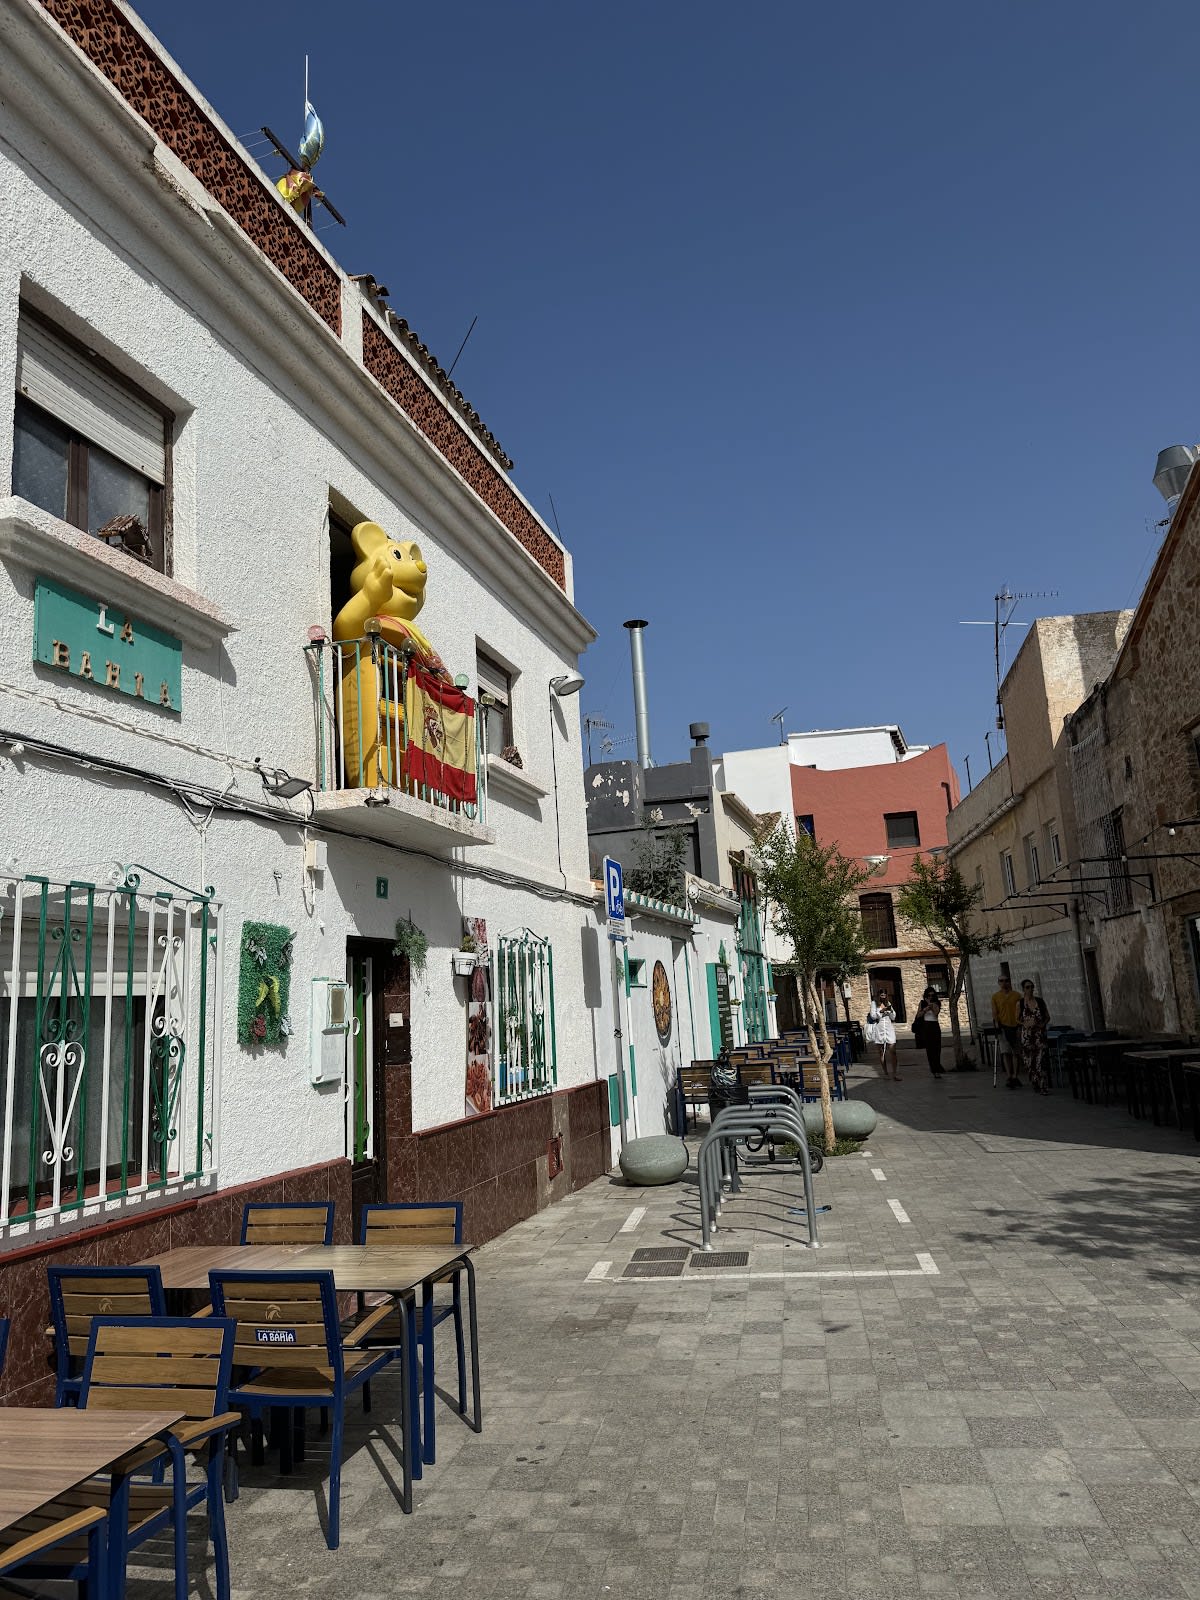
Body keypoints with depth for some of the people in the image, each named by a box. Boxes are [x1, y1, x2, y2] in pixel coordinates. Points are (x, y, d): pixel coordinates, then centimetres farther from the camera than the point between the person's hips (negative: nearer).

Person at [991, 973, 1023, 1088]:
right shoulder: (995, 996, 6)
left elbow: (1020, 1012, 7)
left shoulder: (1017, 996, 8)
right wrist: (997, 1024, -10)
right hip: (1003, 1027, -1)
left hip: (1015, 1027, 1)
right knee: (1006, 1053, -8)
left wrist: (1020, 1025, -3)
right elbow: (994, 1013, 2)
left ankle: (1015, 1077, 11)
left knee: (1016, 1053, 4)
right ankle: (1010, 1078, -7)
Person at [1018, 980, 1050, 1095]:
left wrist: (1042, 1024, -7)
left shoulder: (1040, 1001, 4)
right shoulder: (1020, 1003, 1)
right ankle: (1034, 1085, 21)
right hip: (1027, 1035, 0)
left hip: (1040, 1034, 0)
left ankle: (1044, 1087, -8)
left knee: (1040, 1059, -11)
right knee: (1029, 1060, 3)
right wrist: (1025, 1024, -12)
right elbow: (1017, 1020, 6)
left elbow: (1047, 1017, 11)